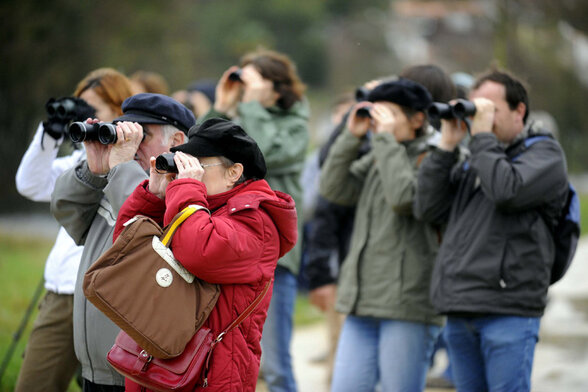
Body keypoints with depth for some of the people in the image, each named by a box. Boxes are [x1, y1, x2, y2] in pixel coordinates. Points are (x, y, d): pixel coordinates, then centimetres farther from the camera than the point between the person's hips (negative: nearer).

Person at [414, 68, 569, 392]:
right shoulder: (472, 162, 20)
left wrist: (483, 134, -7)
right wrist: (447, 145, 5)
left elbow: (507, 191, -17)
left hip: (508, 312, -6)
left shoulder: (544, 153, 3)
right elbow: (429, 208, 9)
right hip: (460, 311, 7)